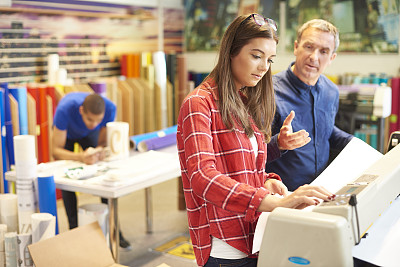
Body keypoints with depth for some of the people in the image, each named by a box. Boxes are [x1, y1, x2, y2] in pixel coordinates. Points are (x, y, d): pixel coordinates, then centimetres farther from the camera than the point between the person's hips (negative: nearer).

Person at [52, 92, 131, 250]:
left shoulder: (110, 108, -36)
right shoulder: (65, 109, -43)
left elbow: (103, 142, -21)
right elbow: (56, 150, -38)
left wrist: (100, 151, -45)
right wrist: (81, 157, -55)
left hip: (89, 135, 2)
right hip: (66, 133, -2)